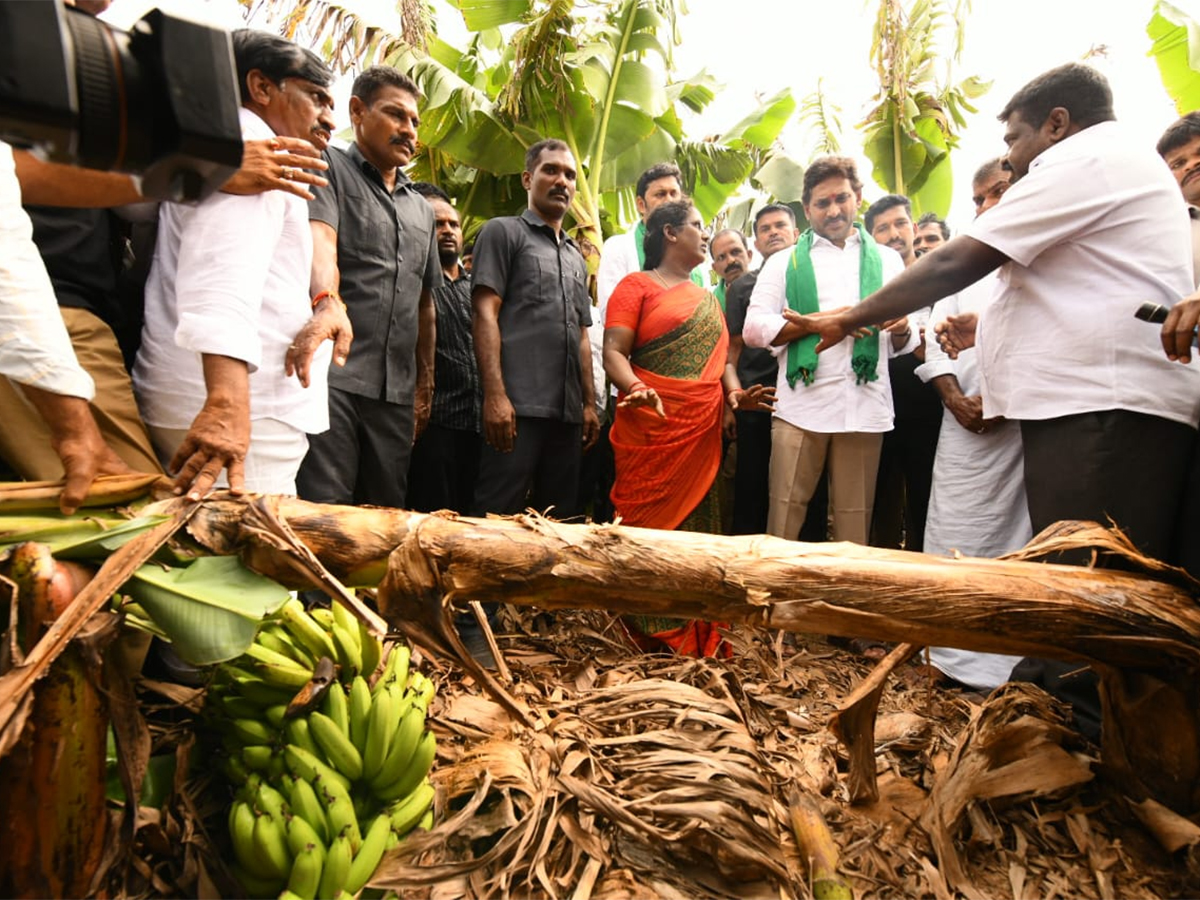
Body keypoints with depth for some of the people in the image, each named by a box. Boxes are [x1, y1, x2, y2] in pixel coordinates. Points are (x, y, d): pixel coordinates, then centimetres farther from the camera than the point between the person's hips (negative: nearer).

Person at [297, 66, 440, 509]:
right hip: (332, 375, -6)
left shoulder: (423, 209, 24)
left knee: (387, 516, 7)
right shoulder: (328, 166, 7)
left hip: (397, 391, 6)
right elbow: (320, 241, -14)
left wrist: (425, 385, 19)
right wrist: (328, 303, -35)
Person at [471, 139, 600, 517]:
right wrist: (495, 395, -17)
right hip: (518, 406, -6)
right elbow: (485, 315, -6)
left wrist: (589, 404, 14)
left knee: (558, 522, 9)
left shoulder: (576, 257, 24)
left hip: (568, 412, 6)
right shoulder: (503, 231, 6)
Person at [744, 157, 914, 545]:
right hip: (800, 406, -1)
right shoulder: (784, 262, 14)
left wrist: (902, 329, -7)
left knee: (855, 519, 4)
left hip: (866, 407, 2)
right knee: (785, 515, -2)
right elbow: (753, 328, 2)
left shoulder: (888, 260, 19)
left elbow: (904, 343, 17)